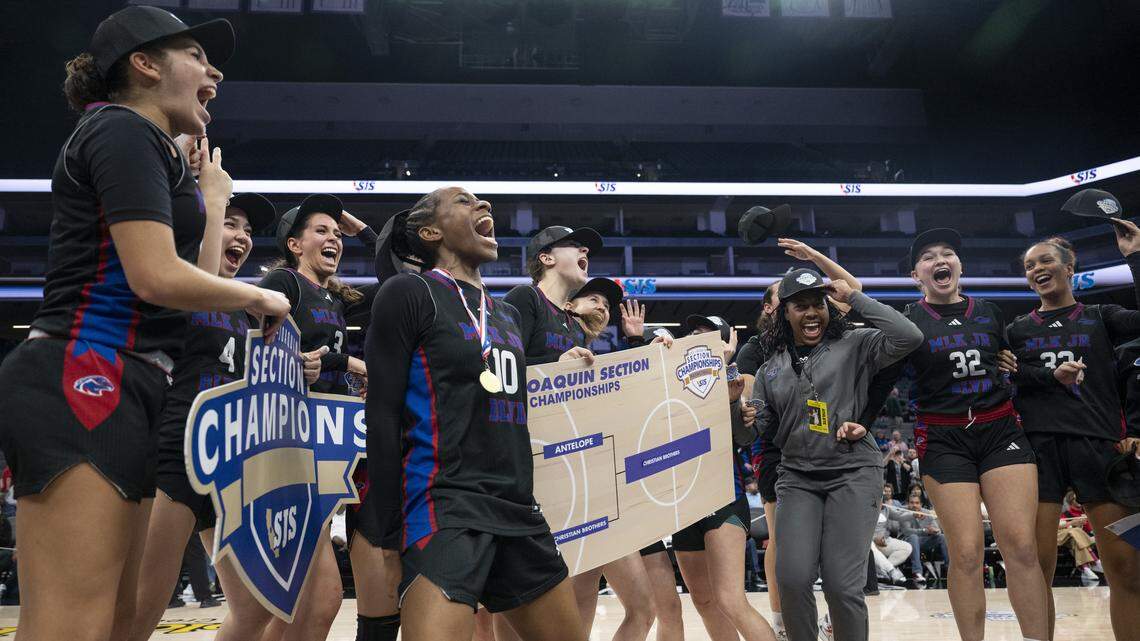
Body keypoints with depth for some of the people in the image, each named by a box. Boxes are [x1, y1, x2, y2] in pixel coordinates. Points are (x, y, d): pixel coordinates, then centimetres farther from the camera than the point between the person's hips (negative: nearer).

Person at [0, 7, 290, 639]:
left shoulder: (146, 148, 25)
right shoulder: (123, 130, -5)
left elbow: (193, 277, 23)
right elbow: (156, 277, -17)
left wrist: (213, 197, 32)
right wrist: (261, 297, -2)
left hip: (112, 391, 10)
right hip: (83, 381, -10)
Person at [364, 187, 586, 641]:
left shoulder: (507, 314, 20)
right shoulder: (410, 293, -1)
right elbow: (382, 416, -7)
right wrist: (390, 532, -10)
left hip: (520, 510, 8)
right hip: (446, 506, -7)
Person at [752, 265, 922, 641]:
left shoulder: (855, 346, 2)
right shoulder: (771, 370, 12)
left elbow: (909, 337, -14)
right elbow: (761, 429, 16)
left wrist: (853, 298, -9)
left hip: (853, 473, -3)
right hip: (797, 478, 3)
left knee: (841, 585, -11)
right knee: (793, 579, -12)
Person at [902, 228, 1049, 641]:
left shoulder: (989, 313, 11)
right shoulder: (908, 322, 0)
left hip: (1002, 430, 3)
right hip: (944, 440, -2)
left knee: (1022, 546, -6)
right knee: (966, 553, -5)